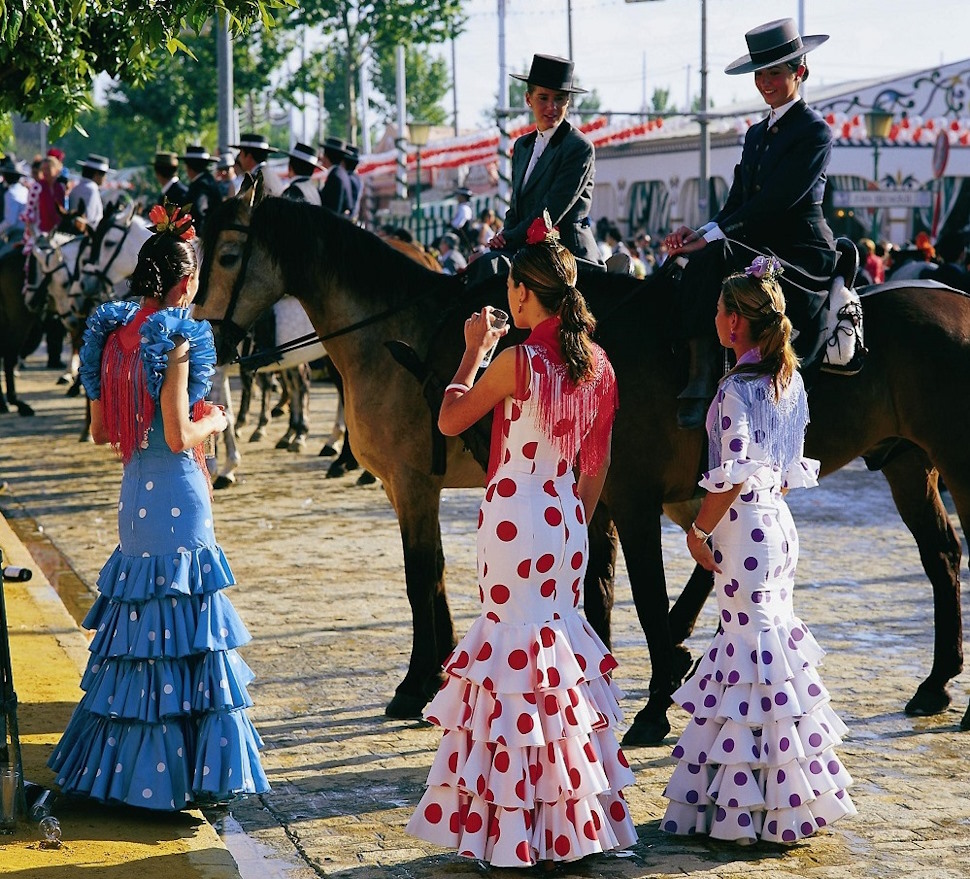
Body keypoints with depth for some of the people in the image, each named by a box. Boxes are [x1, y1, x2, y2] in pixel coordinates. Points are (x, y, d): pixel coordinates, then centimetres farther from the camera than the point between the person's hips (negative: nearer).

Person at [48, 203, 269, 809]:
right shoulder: (177, 337, -16)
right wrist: (214, 422, -1)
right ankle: (184, 771, 5)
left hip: (134, 489, 8)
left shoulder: (115, 333, 6)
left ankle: (121, 765, 24)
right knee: (184, 624, 0)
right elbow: (179, 436, -19)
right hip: (177, 493, -7)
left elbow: (100, 430, 10)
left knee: (139, 619, 17)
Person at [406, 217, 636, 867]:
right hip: (567, 522, 6)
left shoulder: (518, 360, -15)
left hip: (513, 519, -6)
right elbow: (597, 465, 10)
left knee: (512, 647, 1)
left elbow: (450, 421, -5)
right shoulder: (597, 363, 4)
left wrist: (474, 351, 4)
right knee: (562, 637, 15)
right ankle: (577, 819, 21)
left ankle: (520, 829, 5)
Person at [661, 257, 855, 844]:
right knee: (770, 638, 15)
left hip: (743, 528, -8)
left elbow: (733, 473, -20)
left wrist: (698, 531, -11)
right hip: (778, 524, 8)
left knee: (755, 648, -3)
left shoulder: (737, 388, -17)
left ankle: (761, 806, 3)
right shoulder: (790, 379, 8)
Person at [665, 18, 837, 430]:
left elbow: (776, 200, -17)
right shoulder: (756, 134, 19)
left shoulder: (814, 131, -6)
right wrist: (702, 232, -6)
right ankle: (696, 374, -29)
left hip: (801, 256, -7)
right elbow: (737, 201, 15)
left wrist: (711, 235, -22)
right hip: (760, 253, 7)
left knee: (713, 258, -31)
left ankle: (702, 377, -29)